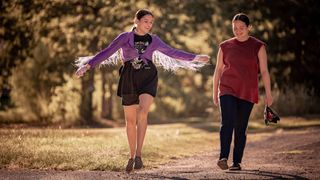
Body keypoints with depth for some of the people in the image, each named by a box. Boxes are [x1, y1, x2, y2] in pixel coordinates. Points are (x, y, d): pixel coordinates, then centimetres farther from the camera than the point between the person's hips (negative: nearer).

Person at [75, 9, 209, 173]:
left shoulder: (154, 40, 9)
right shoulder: (124, 38, 1)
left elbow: (172, 52, 19)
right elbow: (106, 53, -6)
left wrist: (195, 58, 19)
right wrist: (87, 66, -16)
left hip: (148, 78, 0)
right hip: (129, 79, 0)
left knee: (143, 112, -25)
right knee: (130, 120, 7)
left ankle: (138, 154, -23)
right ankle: (132, 156, 26)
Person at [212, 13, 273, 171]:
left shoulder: (258, 46, 3)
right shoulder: (225, 46, 7)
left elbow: (264, 71, 2)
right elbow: (218, 70, 12)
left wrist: (268, 94, -3)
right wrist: (215, 93, 11)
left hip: (247, 93, 0)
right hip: (228, 90, 0)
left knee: (241, 128, 1)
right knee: (227, 123, -18)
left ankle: (237, 162, 7)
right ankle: (223, 157, -22)